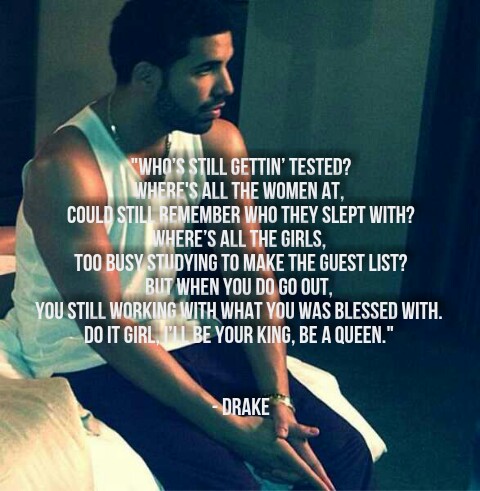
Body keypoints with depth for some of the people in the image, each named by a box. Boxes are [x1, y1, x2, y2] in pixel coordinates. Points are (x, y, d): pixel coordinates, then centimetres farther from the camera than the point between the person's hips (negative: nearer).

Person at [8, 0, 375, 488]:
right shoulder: (66, 167, -24)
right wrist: (233, 428, -25)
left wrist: (279, 401, -18)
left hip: (178, 337, 6)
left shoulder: (218, 142, -4)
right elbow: (105, 325, -24)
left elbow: (251, 274, -5)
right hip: (88, 359, -5)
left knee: (345, 451, -8)